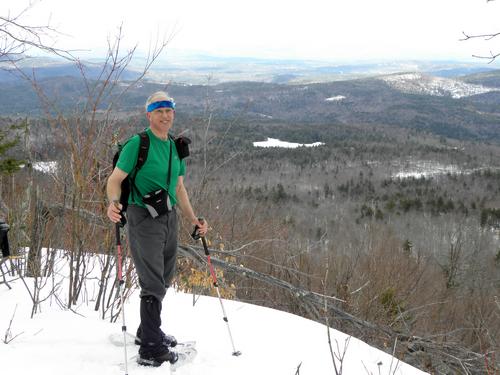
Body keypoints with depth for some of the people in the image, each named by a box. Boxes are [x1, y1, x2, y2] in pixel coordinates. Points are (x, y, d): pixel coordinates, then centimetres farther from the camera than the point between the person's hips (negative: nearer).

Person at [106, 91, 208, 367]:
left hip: (169, 218, 8)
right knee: (154, 284, -10)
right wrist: (113, 203, -33)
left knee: (163, 280, 17)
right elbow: (115, 180, -13)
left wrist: (193, 219, 13)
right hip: (143, 219, -8)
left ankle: (148, 332, 35)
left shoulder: (176, 147, 12)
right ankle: (151, 350, -4)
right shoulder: (137, 143, -11)